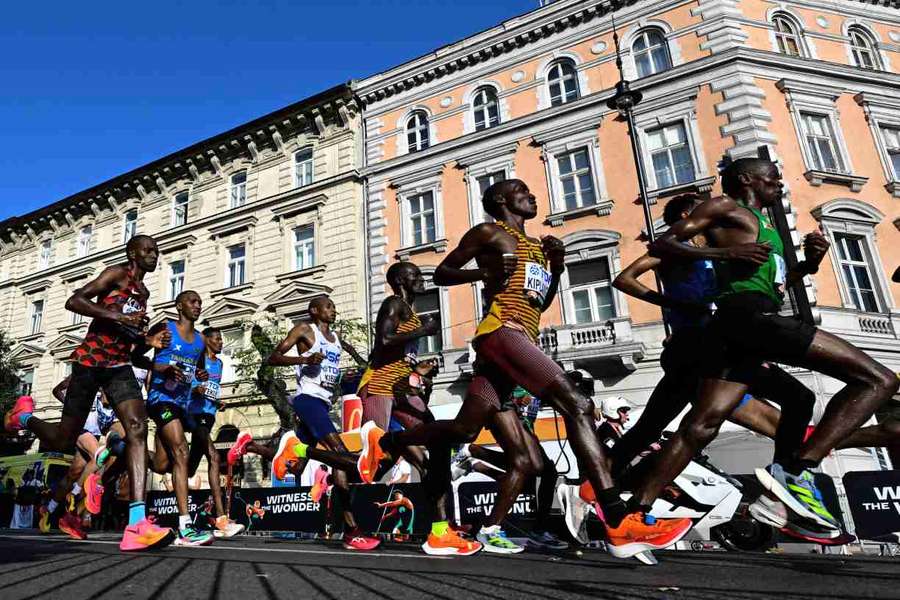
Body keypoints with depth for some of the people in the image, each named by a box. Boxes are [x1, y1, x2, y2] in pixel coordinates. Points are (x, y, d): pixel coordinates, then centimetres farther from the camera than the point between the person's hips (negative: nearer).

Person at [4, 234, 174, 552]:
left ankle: (136, 525, -31)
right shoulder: (118, 273, 0)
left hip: (119, 365, 5)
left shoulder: (143, 293, 21)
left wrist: (149, 342, 6)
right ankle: (24, 415, 43)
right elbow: (73, 301, -14)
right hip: (90, 361, -5)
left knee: (138, 426, -20)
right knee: (64, 440, 4)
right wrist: (116, 315, -22)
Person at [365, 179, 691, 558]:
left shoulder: (537, 246, 29)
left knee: (463, 430, 7)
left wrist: (557, 267, 15)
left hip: (522, 339, 9)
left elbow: (541, 305, 31)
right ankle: (620, 524, -25)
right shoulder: (488, 233, 7)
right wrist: (485, 272, -11)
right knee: (577, 405, -21)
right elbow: (441, 274, 6)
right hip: (501, 332, -9)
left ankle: (383, 443, 26)